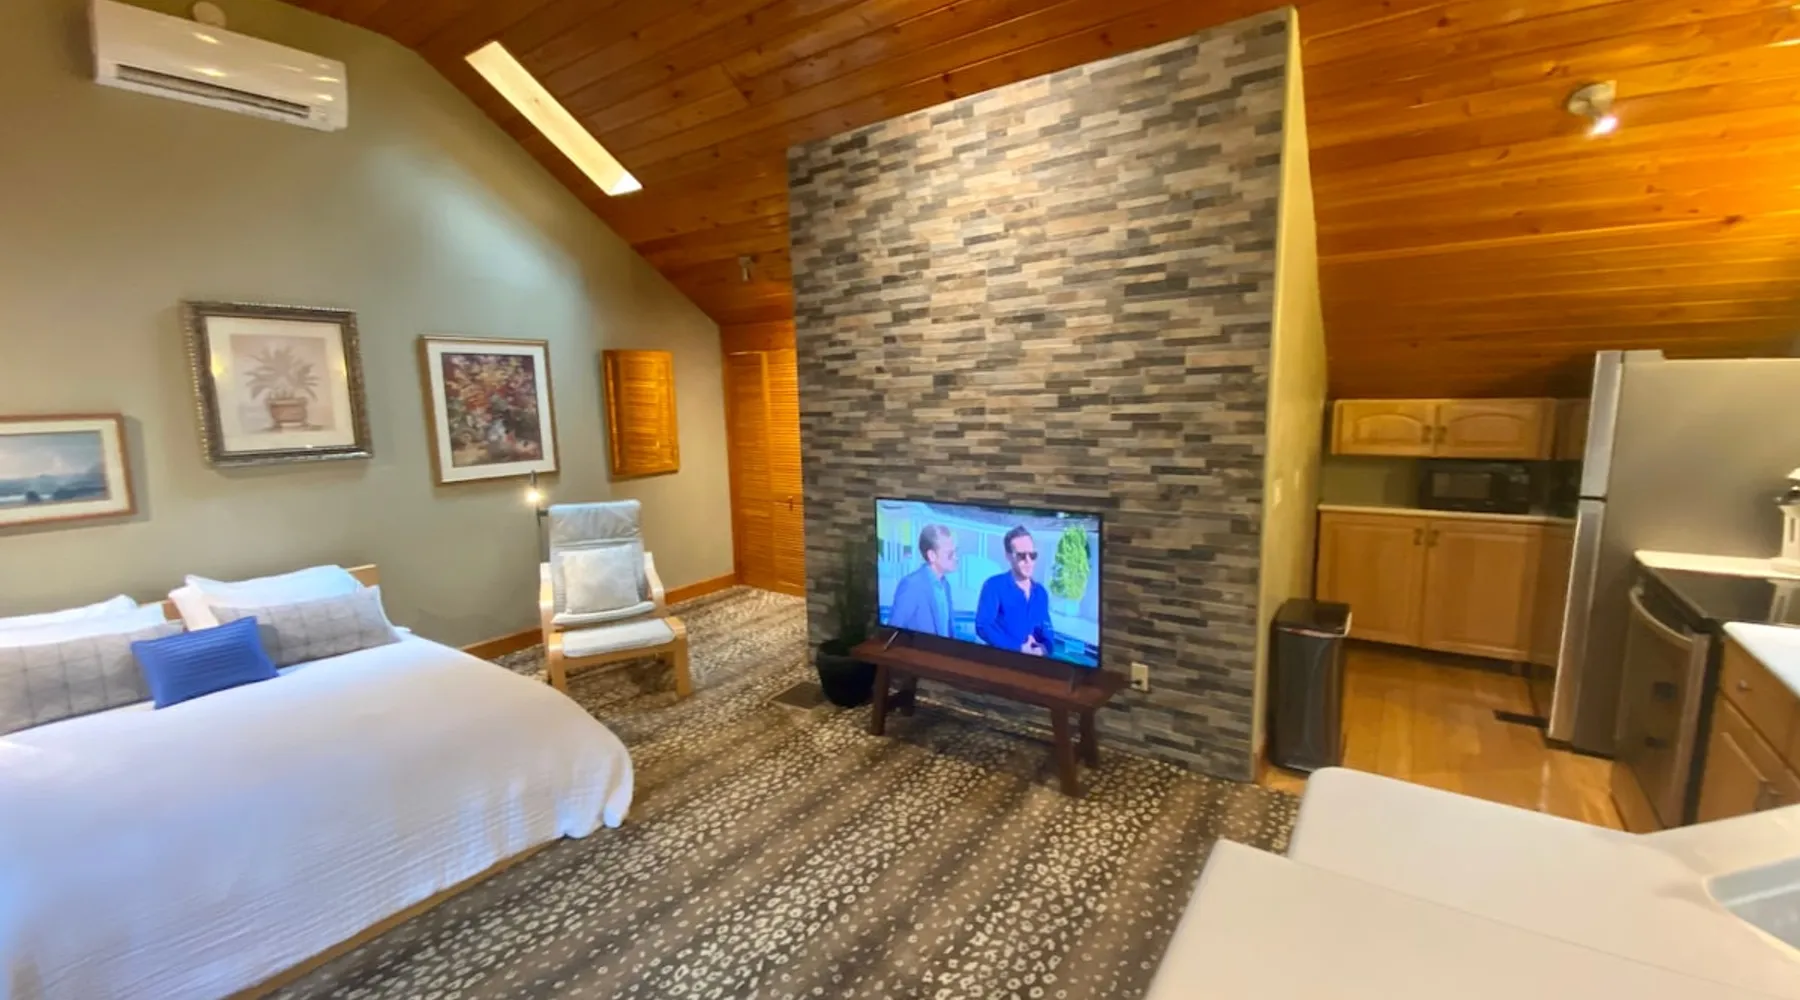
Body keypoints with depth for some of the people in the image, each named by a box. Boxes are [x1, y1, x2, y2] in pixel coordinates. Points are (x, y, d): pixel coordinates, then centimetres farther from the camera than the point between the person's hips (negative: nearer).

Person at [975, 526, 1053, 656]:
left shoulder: (1042, 593, 13)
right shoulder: (994, 586, -4)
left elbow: (1046, 630, 18)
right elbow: (983, 626, -13)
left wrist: (1045, 648, -3)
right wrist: (1019, 648, -16)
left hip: (1034, 660, 5)